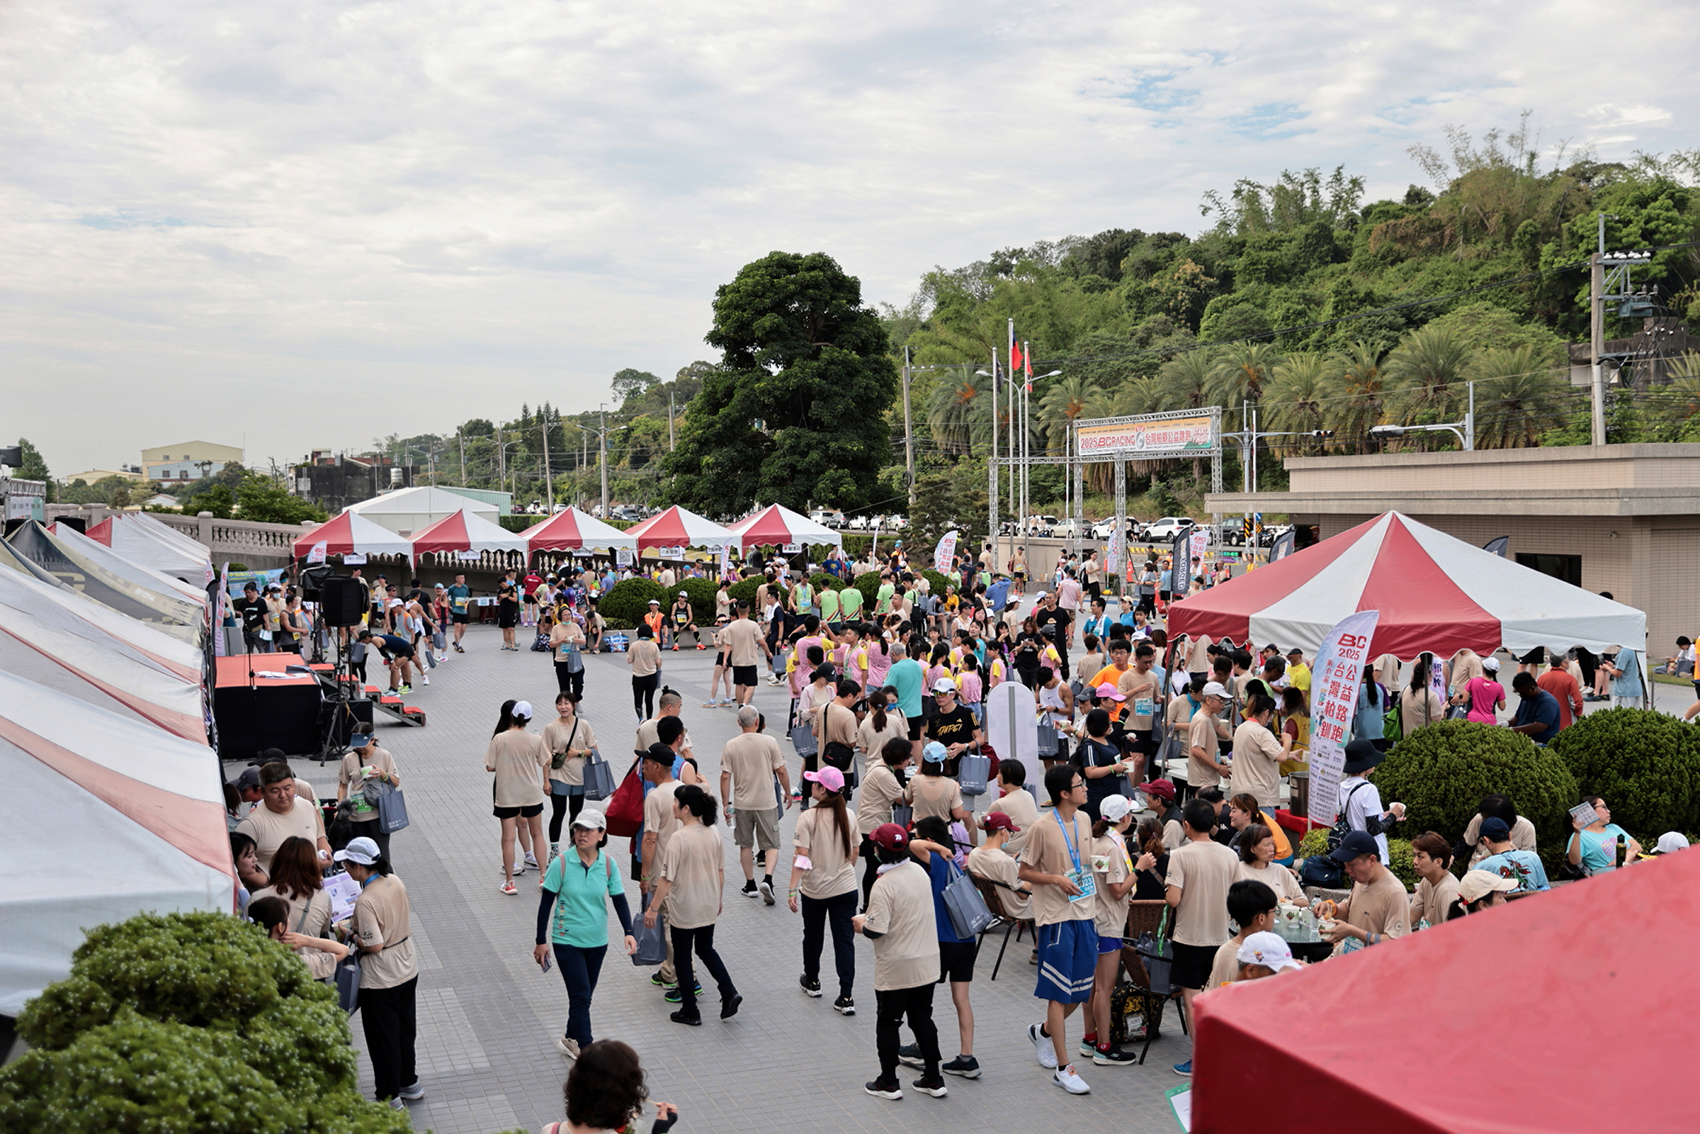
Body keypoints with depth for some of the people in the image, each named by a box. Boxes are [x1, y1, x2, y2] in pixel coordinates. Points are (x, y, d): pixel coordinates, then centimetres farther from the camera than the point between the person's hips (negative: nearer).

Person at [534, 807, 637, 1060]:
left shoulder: (608, 864, -7)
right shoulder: (562, 863, -15)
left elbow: (619, 900, -1)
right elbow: (546, 903, -8)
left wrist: (628, 932, -14)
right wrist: (541, 941, -6)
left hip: (597, 942, 4)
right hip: (567, 941, -4)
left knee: (584, 995, 16)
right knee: (581, 997, -7)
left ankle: (570, 1039, 36)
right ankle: (586, 1051, 0)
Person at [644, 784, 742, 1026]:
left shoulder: (679, 838, -22)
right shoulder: (713, 834, -2)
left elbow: (667, 879, -21)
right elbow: (720, 872, 7)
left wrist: (653, 908, -13)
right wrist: (718, 899, 20)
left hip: (683, 910, -6)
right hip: (708, 907, 6)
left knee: (682, 958, 10)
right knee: (705, 950, 24)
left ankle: (690, 1012, 19)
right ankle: (729, 992, 9)